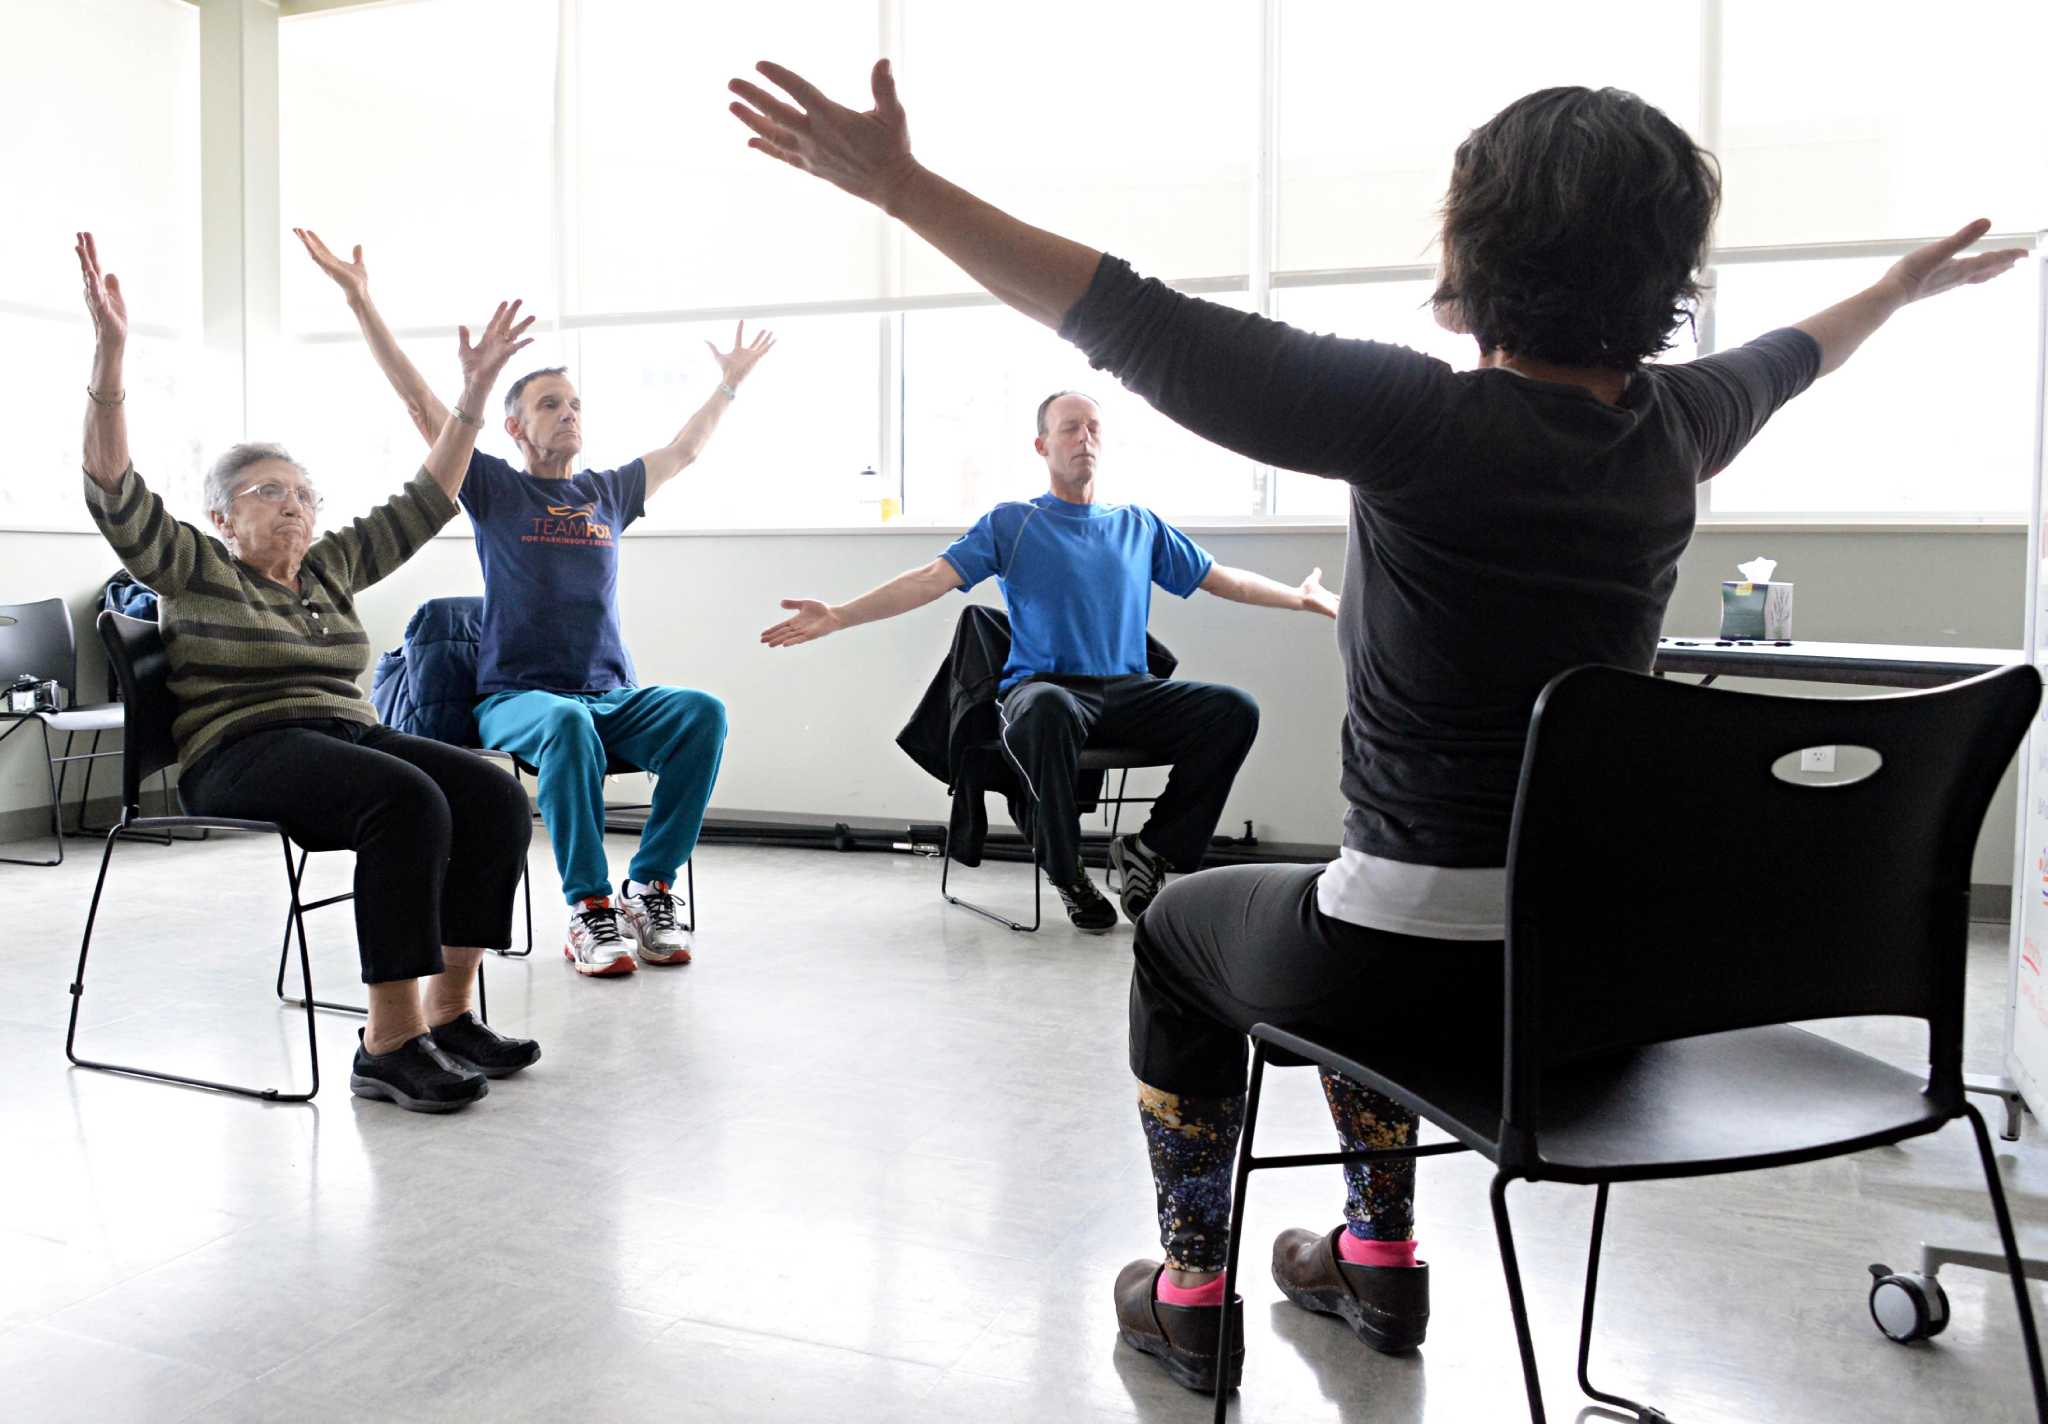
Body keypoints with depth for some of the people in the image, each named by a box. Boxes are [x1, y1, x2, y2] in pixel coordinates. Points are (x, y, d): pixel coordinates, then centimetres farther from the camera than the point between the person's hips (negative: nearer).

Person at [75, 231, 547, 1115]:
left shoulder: (331, 569, 23)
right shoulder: (193, 572, 8)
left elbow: (425, 502, 23)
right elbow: (114, 493, -7)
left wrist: (476, 389, 17)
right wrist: (110, 349, -18)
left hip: (348, 736, 6)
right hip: (242, 753, -6)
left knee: (494, 793, -22)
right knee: (408, 800, -35)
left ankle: (447, 1013, -18)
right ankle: (387, 1044, -33)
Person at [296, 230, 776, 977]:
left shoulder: (609, 492, 19)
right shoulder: (493, 488, 9)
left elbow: (685, 448, 33)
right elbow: (421, 403, 3)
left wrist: (731, 381, 40)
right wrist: (359, 300, -1)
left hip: (612, 696, 4)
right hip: (517, 697, -3)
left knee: (703, 713, -27)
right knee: (567, 723, -39)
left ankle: (650, 889, -20)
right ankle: (589, 908, -29)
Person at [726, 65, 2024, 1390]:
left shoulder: (1428, 422, -21)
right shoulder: (1678, 426, -2)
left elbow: (1141, 327, -22)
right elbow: (1790, 353, 21)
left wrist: (901, 182, -18)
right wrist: (1903, 286, 43)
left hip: (1424, 979, -6)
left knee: (1180, 922, 25)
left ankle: (1191, 1291, 33)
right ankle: (1380, 1254, 41)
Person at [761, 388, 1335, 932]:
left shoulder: (1138, 525, 20)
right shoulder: (1011, 523, 9)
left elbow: (1222, 579, 27)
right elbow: (932, 578, -1)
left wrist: (1301, 597, 25)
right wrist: (838, 615, -13)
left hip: (1128, 691, 4)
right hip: (1042, 685, -3)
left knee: (1234, 707, -22)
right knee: (1046, 709, -41)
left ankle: (1150, 849, -7)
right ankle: (1068, 874, -19)